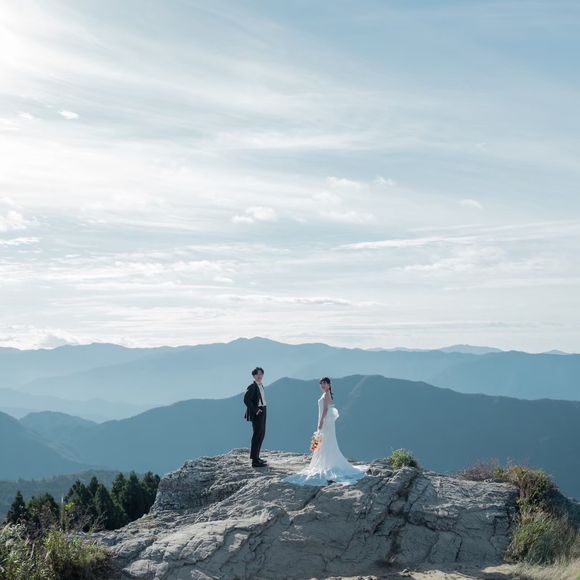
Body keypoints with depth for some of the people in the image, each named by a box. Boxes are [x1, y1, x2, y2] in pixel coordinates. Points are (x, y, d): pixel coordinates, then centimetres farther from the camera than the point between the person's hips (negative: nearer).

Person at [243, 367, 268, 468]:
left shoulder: (261, 386, 13)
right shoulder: (252, 387, -14)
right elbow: (246, 400, -23)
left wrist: (262, 409, 12)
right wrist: (255, 410, -20)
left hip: (262, 411, 10)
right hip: (257, 413, -10)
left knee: (261, 434, 16)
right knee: (257, 435, -9)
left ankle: (256, 457, 26)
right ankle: (255, 461, -7)